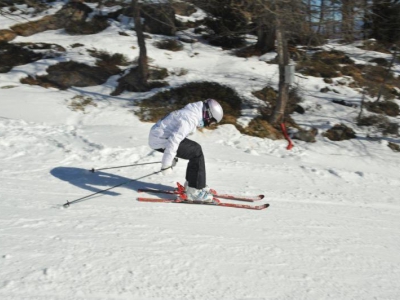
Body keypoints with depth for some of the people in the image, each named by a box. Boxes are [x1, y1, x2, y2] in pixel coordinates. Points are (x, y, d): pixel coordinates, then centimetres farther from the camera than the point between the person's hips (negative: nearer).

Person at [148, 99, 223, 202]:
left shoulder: (191, 112, 10)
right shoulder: (189, 119, -22)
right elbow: (173, 140, -29)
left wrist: (173, 156, 29)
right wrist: (166, 164, -26)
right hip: (161, 140, -10)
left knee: (195, 149, 14)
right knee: (197, 152, -12)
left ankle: (191, 183, 21)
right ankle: (195, 191, -8)